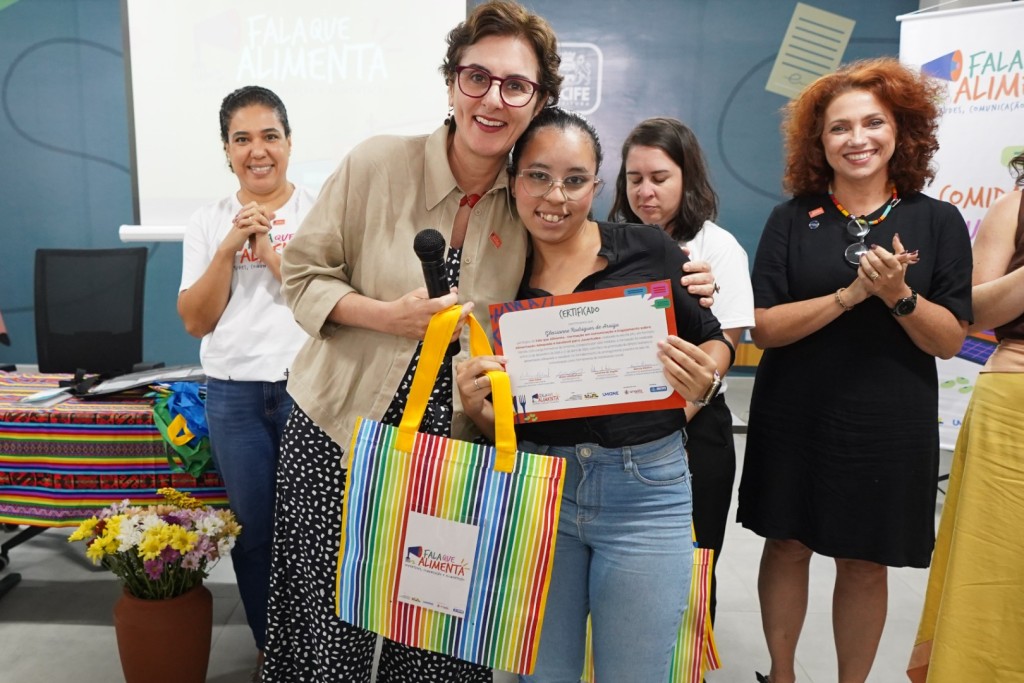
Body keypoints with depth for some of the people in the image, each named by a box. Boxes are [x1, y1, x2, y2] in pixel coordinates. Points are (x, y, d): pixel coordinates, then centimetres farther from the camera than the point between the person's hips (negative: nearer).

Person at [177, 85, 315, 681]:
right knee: (253, 529, 11)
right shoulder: (208, 223, 7)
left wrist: (270, 248, -13)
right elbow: (196, 320, 2)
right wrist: (229, 248, -9)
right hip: (234, 395, 3)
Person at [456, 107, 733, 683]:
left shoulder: (650, 250, -6)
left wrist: (705, 379, -16)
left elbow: (715, 342, 5)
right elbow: (498, 425, 5)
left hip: (646, 491, -1)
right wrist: (474, 403, -16)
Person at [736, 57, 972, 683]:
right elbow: (764, 327, -10)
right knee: (787, 545, 13)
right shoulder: (792, 219, -2)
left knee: (865, 564, 11)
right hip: (794, 418, 1)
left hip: (890, 423, 0)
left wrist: (899, 296, -21)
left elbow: (951, 340, -3)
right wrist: (850, 293, -21)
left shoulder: (938, 221, -1)